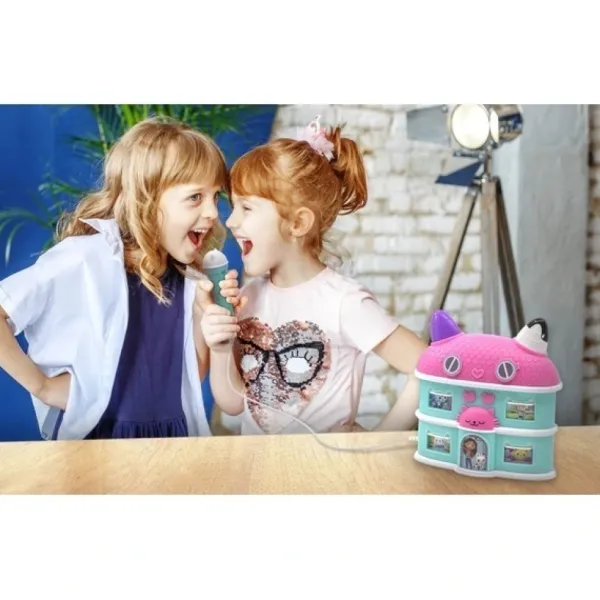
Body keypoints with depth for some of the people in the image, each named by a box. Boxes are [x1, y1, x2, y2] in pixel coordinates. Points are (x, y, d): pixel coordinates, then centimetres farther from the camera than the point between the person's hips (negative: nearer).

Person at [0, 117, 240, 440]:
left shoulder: (186, 275, 1)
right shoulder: (90, 257, -17)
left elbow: (192, 376, 5)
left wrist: (204, 314, -8)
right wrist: (41, 384, -16)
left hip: (175, 434, 3)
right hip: (95, 434, -3)